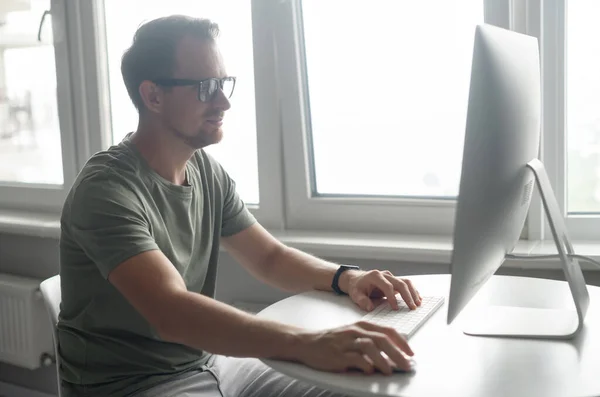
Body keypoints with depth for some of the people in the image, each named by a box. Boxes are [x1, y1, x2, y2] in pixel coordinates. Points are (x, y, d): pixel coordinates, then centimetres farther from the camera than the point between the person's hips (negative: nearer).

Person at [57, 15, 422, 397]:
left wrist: (345, 277, -11)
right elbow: (171, 313, -34)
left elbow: (270, 257, 9)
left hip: (208, 362, 7)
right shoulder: (106, 190, -21)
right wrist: (308, 344, -45)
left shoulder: (207, 170, 2)